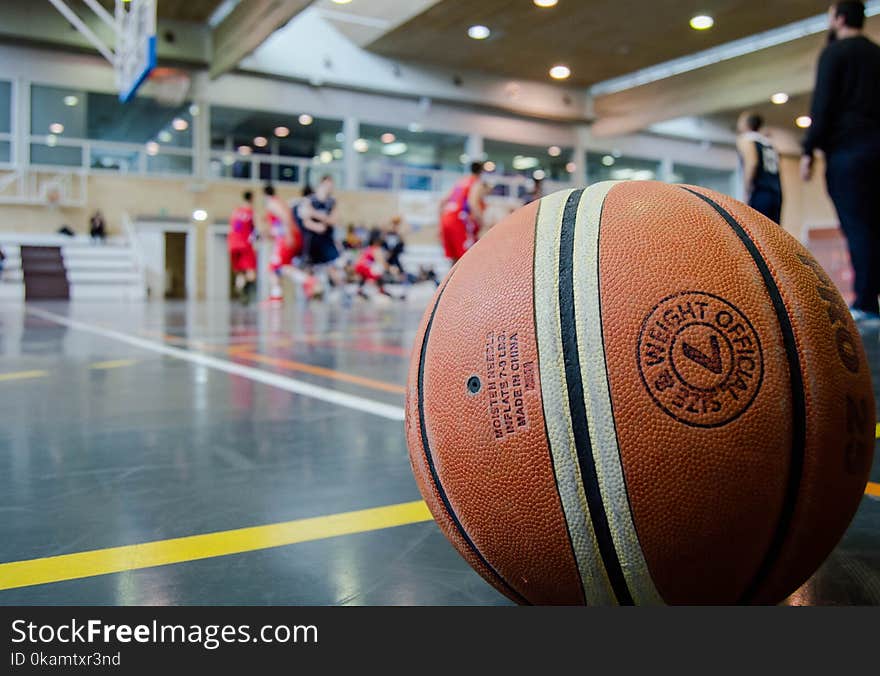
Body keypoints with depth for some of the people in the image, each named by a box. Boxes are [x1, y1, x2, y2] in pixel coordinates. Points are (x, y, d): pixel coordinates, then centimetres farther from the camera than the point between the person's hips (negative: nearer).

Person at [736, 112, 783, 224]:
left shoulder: (745, 138, 4)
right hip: (776, 194, 7)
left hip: (759, 194, -7)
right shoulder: (768, 142, 26)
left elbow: (752, 162, -13)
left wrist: (747, 194, -15)